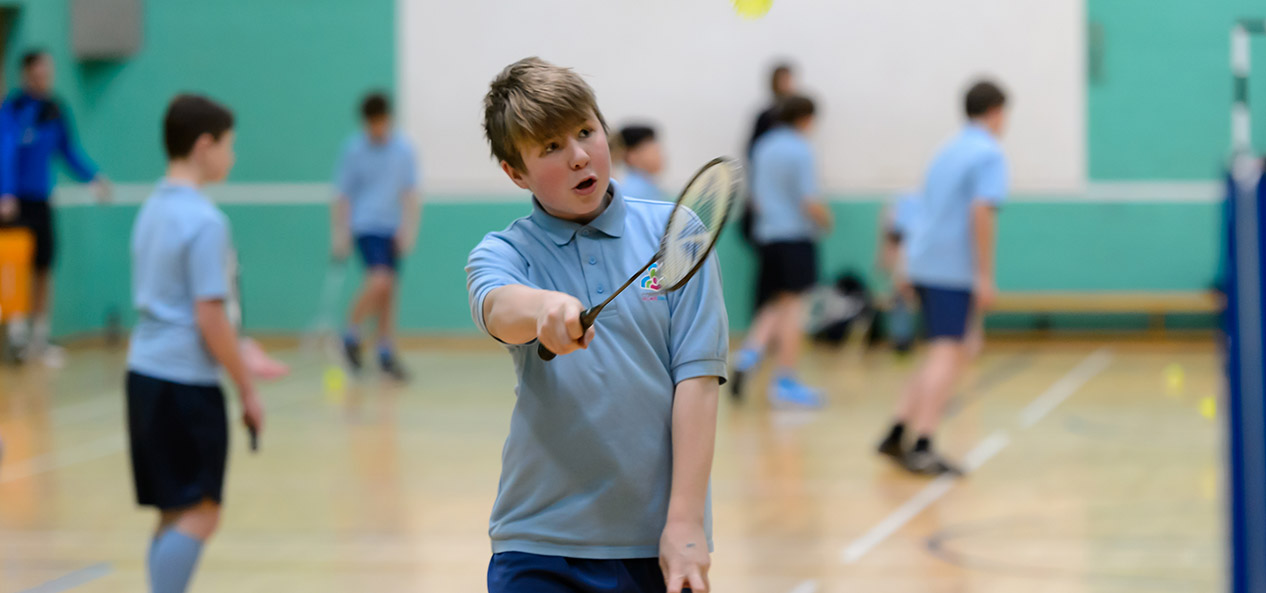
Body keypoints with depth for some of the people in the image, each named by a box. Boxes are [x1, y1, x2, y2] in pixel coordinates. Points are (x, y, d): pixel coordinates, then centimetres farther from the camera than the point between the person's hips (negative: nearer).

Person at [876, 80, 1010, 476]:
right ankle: (922, 449, -17)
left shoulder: (949, 151, 19)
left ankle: (896, 436, 14)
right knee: (947, 357, -10)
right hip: (953, 269, -8)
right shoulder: (989, 154, -7)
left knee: (949, 355, 17)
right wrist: (985, 276, -18)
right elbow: (981, 211, -19)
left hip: (923, 262, 8)